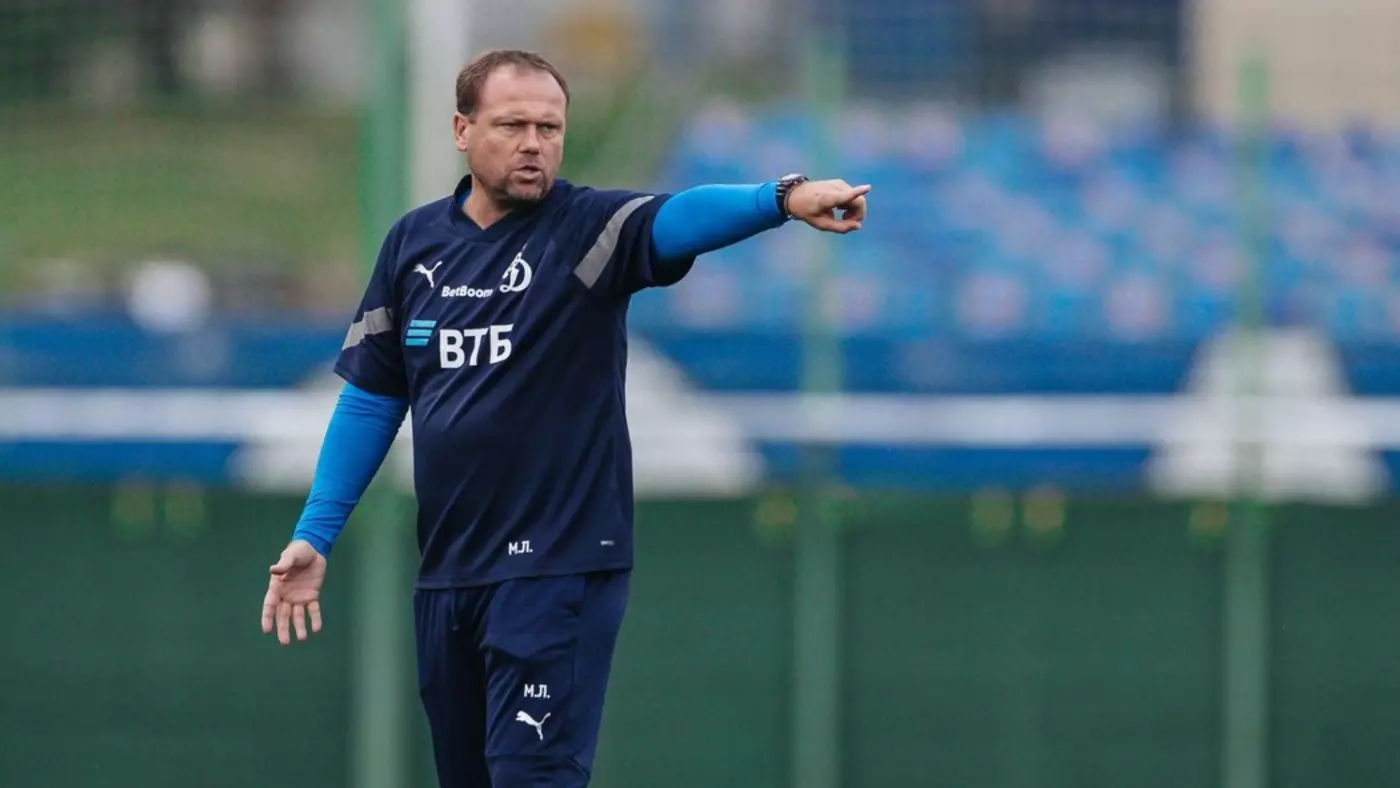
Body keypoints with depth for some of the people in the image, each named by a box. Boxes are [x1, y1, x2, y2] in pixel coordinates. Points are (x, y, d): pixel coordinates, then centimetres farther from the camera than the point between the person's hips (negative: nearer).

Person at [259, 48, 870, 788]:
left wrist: (781, 198, -48)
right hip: (445, 574, 5)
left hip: (560, 568, -5)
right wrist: (314, 536, 9)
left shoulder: (589, 228, -7)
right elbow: (371, 397, 13)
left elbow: (679, 218, -28)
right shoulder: (413, 242, 6)